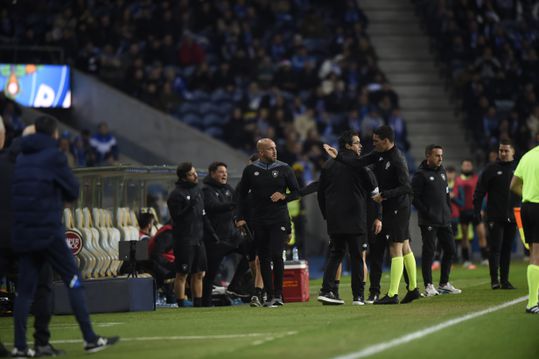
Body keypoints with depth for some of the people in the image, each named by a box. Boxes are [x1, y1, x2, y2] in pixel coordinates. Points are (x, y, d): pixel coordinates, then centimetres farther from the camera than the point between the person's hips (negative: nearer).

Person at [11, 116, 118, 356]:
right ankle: (90, 339, -4)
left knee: (25, 288, 7)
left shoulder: (20, 158, 13)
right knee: (73, 281, -1)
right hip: (48, 232, -6)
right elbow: (73, 191, -3)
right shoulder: (53, 156, -5)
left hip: (22, 234, 6)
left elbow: (14, 192, 17)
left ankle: (20, 346, 2)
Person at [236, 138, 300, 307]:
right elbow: (242, 195, 13)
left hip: (279, 220, -2)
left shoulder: (284, 169, 3)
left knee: (276, 255, -14)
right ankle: (269, 296, 10)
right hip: (259, 222, 2)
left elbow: (296, 191, 9)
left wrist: (283, 196, -11)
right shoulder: (250, 170, 6)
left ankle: (278, 294, -5)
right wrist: (241, 217, 6)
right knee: (264, 259, 4)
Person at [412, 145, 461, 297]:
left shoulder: (442, 171, 15)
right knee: (428, 252, -5)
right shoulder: (420, 174, -8)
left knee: (450, 250, 9)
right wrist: (426, 212, -16)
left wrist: (449, 210, 12)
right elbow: (414, 197, -12)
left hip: (444, 221, 8)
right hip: (428, 221, -8)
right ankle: (429, 286, -1)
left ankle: (444, 284, 19)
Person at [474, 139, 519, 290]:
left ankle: (504, 280, 11)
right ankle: (494, 280, -6)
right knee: (495, 248, -7)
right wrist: (477, 210, -8)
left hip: (511, 217, 3)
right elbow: (479, 191, -2)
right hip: (495, 216, -3)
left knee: (507, 249, 7)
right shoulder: (491, 169, -1)